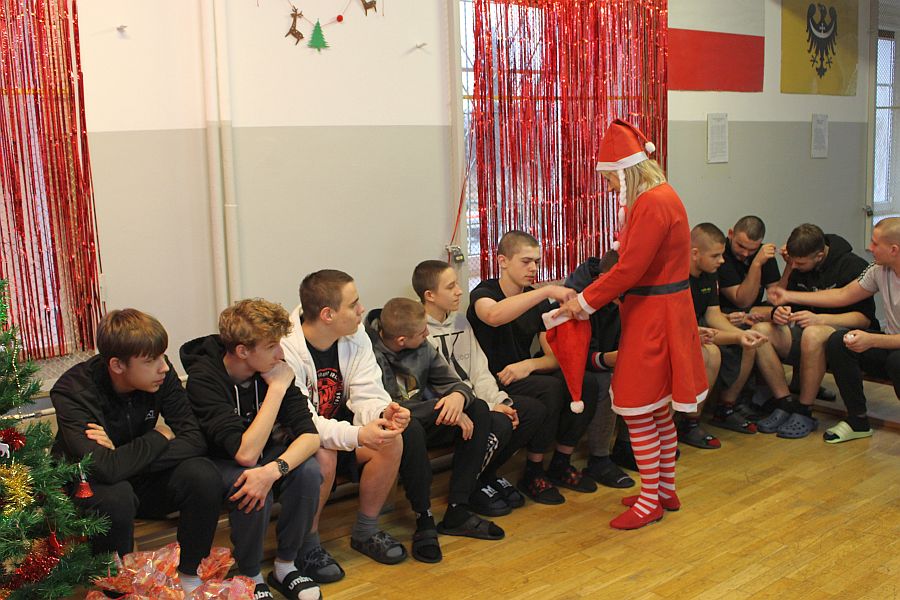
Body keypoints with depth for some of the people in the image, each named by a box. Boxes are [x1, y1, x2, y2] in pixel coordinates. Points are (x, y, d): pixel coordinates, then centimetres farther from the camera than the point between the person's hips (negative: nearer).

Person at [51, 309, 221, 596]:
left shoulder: (162, 375, -14)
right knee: (116, 496, -37)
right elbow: (104, 469, -39)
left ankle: (189, 574, -3)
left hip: (139, 480, 4)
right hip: (87, 488, -4)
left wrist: (125, 458, -28)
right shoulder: (72, 391, -26)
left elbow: (195, 440, -19)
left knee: (203, 474, -24)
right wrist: (159, 438, -24)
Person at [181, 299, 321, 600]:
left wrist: (273, 469, -39)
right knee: (248, 485, -35)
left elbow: (310, 436, -19)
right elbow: (245, 453, -36)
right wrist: (277, 388, -32)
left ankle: (285, 566, -4)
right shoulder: (203, 379, -27)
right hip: (219, 463, -4)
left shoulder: (273, 369, -13)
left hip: (266, 454, 4)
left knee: (308, 471, -25)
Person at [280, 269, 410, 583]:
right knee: (323, 456, -35)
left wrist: (382, 413, -35)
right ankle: (307, 545, -10)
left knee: (391, 442, -17)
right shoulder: (284, 348, -28)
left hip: (337, 425, 6)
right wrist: (357, 434, -44)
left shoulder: (356, 335, -7)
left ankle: (366, 531, 4)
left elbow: (367, 395, -10)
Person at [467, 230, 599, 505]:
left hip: (524, 376, 6)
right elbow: (493, 315, -38)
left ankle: (560, 465, -1)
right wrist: (549, 291, -41)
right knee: (550, 388, -31)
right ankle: (533, 473, -14)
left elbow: (556, 356, 3)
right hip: (492, 382, -6)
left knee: (586, 384, -16)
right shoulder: (483, 293, -10)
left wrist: (528, 365, -20)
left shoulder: (538, 302, 8)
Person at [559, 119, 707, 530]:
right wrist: (590, 295, 8)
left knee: (638, 411, -2)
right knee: (658, 410, 18)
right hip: (657, 311, 11)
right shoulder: (657, 197, 14)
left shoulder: (653, 203, -19)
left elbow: (630, 269, -22)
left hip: (654, 316, -11)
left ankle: (650, 500, 11)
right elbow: (632, 260, 15)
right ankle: (666, 490, 30)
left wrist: (586, 301, -12)